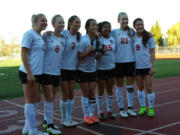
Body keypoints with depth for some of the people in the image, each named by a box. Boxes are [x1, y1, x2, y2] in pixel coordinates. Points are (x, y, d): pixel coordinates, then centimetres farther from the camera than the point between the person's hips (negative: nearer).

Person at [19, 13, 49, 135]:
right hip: (28, 73, -9)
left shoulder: (41, 36, 14)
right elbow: (23, 55, -16)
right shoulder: (30, 34, -11)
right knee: (30, 101, 0)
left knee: (36, 100, 15)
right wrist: (29, 73, -19)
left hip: (37, 73, 9)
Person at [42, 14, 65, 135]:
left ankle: (46, 121, 28)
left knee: (52, 98, 13)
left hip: (57, 72, 6)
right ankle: (49, 124, 10)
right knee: (49, 98, -2)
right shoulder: (47, 36, -7)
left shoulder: (63, 39, 9)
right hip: (46, 71, -5)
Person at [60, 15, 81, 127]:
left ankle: (69, 118, 23)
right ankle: (64, 119, 18)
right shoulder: (64, 34, -10)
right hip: (63, 67, -5)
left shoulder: (79, 36, 7)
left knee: (71, 94, 10)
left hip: (73, 68, 5)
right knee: (65, 94, 1)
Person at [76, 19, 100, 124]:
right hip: (82, 70, -5)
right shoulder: (84, 40, -19)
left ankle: (92, 114, 19)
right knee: (86, 93, 2)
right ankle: (86, 115, 16)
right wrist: (88, 51, -29)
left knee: (92, 93, 6)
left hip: (92, 69, 5)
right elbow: (78, 56, -18)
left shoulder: (97, 39, -1)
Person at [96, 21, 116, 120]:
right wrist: (101, 53, -29)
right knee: (101, 91, 6)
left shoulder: (112, 39, 4)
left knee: (110, 90, 11)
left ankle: (109, 111, 23)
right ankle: (100, 112, 18)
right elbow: (95, 55, -12)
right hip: (100, 68, -4)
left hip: (111, 68, 4)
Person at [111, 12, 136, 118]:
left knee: (130, 86, 7)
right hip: (118, 61, -2)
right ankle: (121, 109, 17)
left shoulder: (131, 31, 6)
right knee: (120, 86, 5)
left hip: (130, 61, 2)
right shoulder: (114, 32, 0)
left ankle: (130, 108, 20)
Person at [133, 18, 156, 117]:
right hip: (137, 66, 3)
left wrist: (153, 66, -10)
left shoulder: (149, 36, -4)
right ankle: (143, 107, 25)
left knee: (148, 88, 0)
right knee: (140, 88, 12)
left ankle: (151, 108, 15)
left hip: (147, 66, -2)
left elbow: (152, 52, -4)